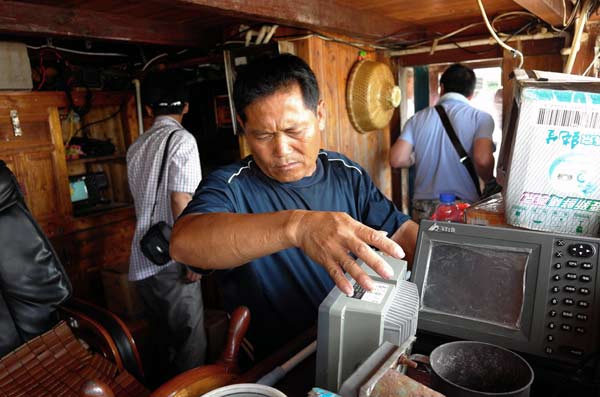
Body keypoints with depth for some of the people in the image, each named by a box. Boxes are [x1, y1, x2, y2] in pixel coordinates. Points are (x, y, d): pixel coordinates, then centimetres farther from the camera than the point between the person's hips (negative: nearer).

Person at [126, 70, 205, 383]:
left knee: (162, 337, 19)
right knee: (191, 342, 3)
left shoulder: (136, 147, 13)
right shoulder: (181, 139, -10)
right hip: (170, 261, -7)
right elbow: (181, 201, -18)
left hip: (141, 261, 8)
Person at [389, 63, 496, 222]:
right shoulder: (480, 117, -3)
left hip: (424, 206, 2)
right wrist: (490, 182, 4)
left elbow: (397, 160, -4)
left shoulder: (418, 118, 5)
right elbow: (482, 160, -17)